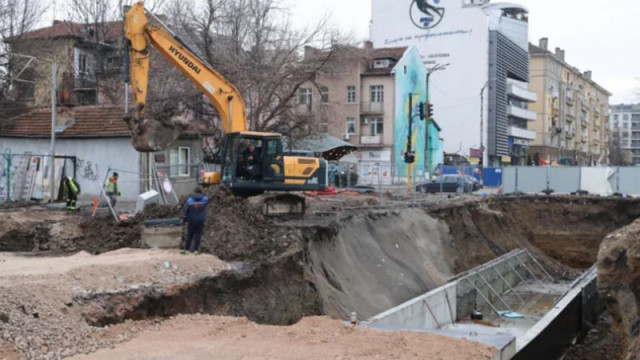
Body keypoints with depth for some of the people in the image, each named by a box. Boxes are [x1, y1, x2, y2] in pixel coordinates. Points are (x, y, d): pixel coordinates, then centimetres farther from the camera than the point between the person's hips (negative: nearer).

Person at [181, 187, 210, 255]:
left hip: (192, 221, 0)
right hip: (201, 221, 1)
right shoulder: (205, 199, -5)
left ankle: (187, 249, 11)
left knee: (189, 235, 10)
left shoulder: (189, 200, -8)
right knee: (198, 235, 6)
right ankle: (196, 250, 5)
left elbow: (185, 210, -5)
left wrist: (184, 219, 6)